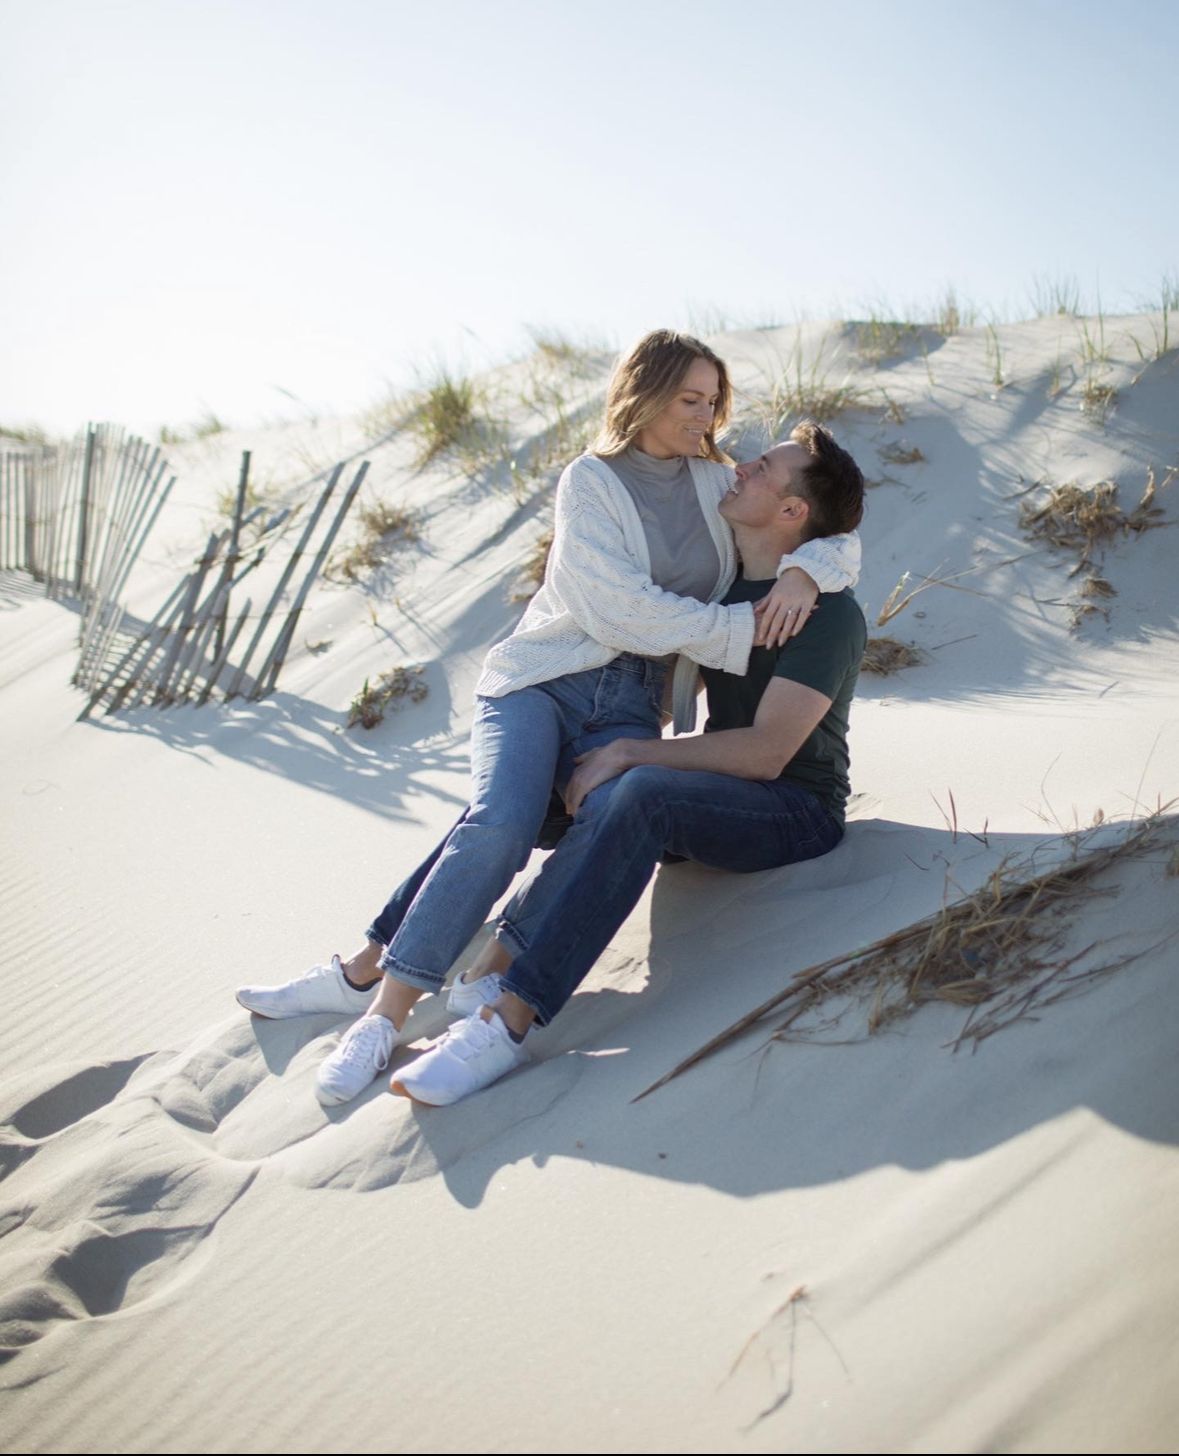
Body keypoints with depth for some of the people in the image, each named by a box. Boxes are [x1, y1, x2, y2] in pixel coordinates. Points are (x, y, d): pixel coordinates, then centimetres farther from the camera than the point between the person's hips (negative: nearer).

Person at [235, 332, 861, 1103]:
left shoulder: (720, 486, 14)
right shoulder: (590, 481, 2)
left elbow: (841, 542, 15)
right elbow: (620, 611, -10)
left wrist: (801, 571, -9)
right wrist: (743, 628, -10)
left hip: (631, 707, 3)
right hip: (542, 680, -3)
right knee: (501, 824, -30)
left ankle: (494, 977, -24)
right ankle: (383, 1011, -24)